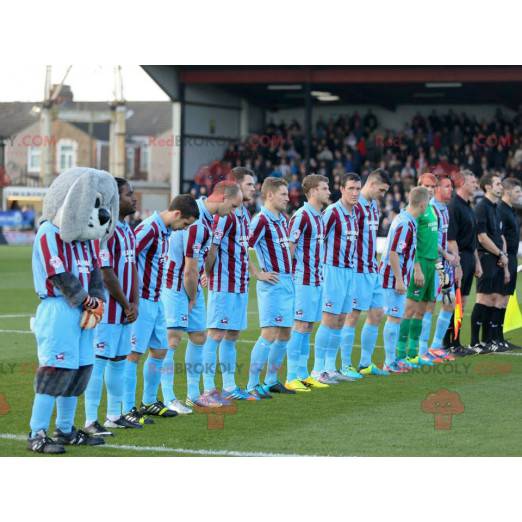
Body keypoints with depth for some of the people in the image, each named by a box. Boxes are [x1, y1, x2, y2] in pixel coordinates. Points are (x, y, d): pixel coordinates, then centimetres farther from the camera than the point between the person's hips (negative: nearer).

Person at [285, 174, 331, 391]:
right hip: (303, 281, -9)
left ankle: (303, 375, 15)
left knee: (308, 327, 10)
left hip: (316, 280, 9)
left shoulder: (319, 217, 14)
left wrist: (319, 275, 16)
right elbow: (289, 248, -15)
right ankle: (292, 378, -3)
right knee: (300, 326, -7)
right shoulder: (301, 216, -13)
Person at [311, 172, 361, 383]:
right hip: (334, 270, -8)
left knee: (340, 321, 9)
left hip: (349, 270, 8)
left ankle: (330, 368, 15)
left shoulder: (354, 213, 11)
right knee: (330, 320, -7)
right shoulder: (332, 212, -14)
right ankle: (318, 370, -1)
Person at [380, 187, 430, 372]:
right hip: (393, 278, -10)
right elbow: (393, 253, -23)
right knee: (394, 318, -5)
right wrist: (399, 280, -21)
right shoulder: (405, 224, -20)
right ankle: (389, 363, -1)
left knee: (396, 317, 16)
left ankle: (393, 358, 24)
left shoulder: (406, 220, 11)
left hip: (398, 278, 10)